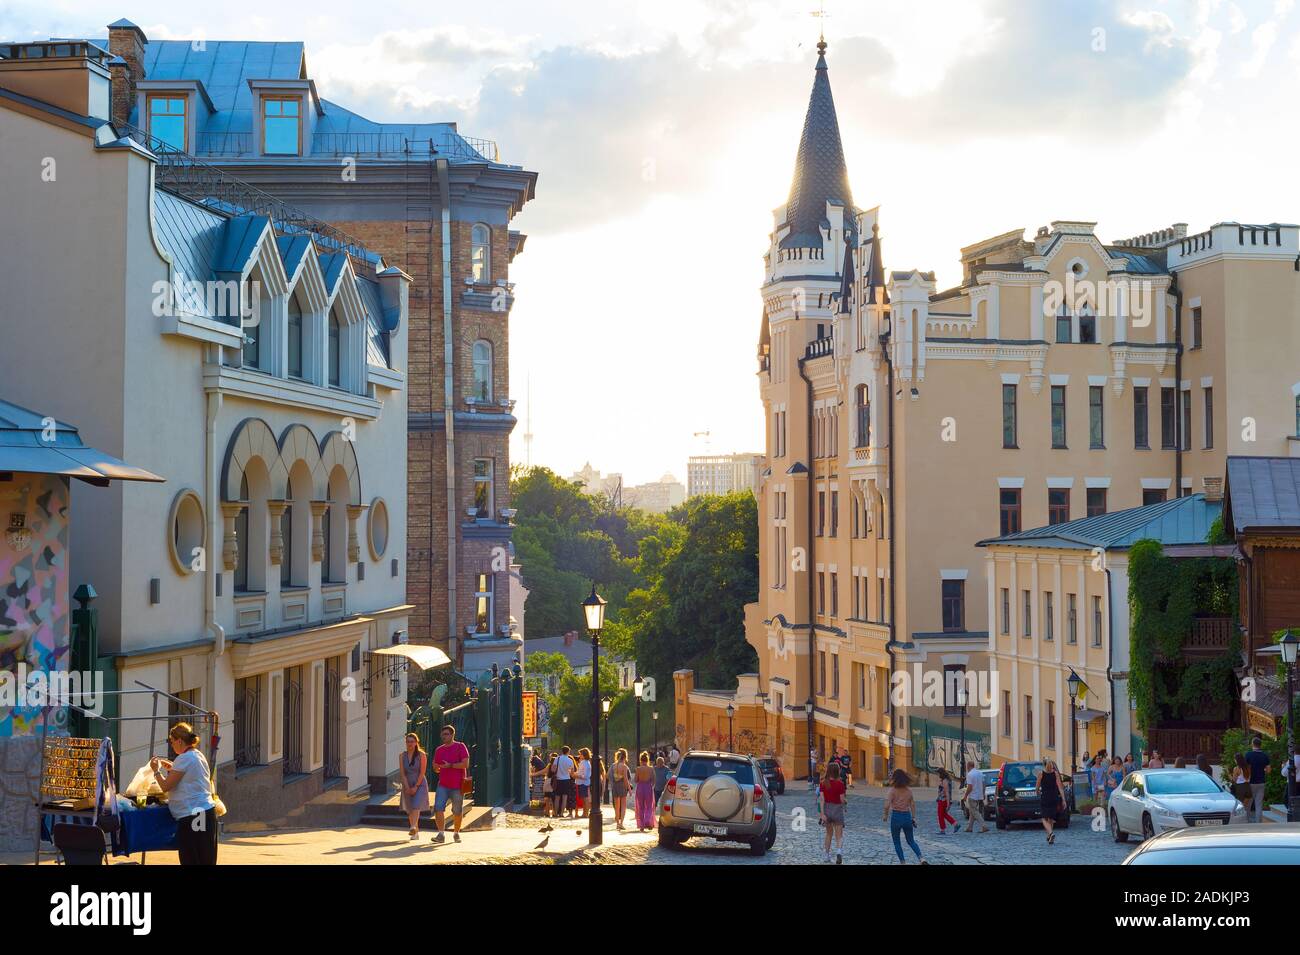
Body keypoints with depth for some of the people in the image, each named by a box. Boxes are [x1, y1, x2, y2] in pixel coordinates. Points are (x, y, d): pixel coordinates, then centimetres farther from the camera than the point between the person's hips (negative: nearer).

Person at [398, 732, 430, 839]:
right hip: (407, 785, 4)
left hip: (420, 784, -4)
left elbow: (422, 772, -10)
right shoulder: (402, 756, 1)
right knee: (410, 810, 7)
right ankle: (416, 833, 20)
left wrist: (416, 787, -15)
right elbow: (403, 773, -2)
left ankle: (413, 828, -36)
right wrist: (407, 787, -11)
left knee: (416, 806, -22)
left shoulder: (422, 755, -7)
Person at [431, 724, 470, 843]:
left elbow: (465, 764, -12)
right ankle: (441, 834, -13)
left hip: (457, 785, -4)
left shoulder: (460, 747, -3)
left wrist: (450, 765, -17)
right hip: (442, 785, 4)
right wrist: (437, 768, -4)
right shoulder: (439, 750, 13)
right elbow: (435, 768, 20)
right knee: (438, 808, -14)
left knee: (457, 811, 5)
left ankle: (456, 833, 25)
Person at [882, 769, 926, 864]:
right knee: (911, 841, 15)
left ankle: (902, 862, 12)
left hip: (896, 816, -4)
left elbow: (887, 805, -17)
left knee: (897, 842, 13)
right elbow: (913, 804, 4)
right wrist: (913, 818, 11)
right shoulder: (909, 790, 3)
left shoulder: (892, 790, -10)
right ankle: (921, 859, -4)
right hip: (907, 816, 4)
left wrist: (885, 816, -1)